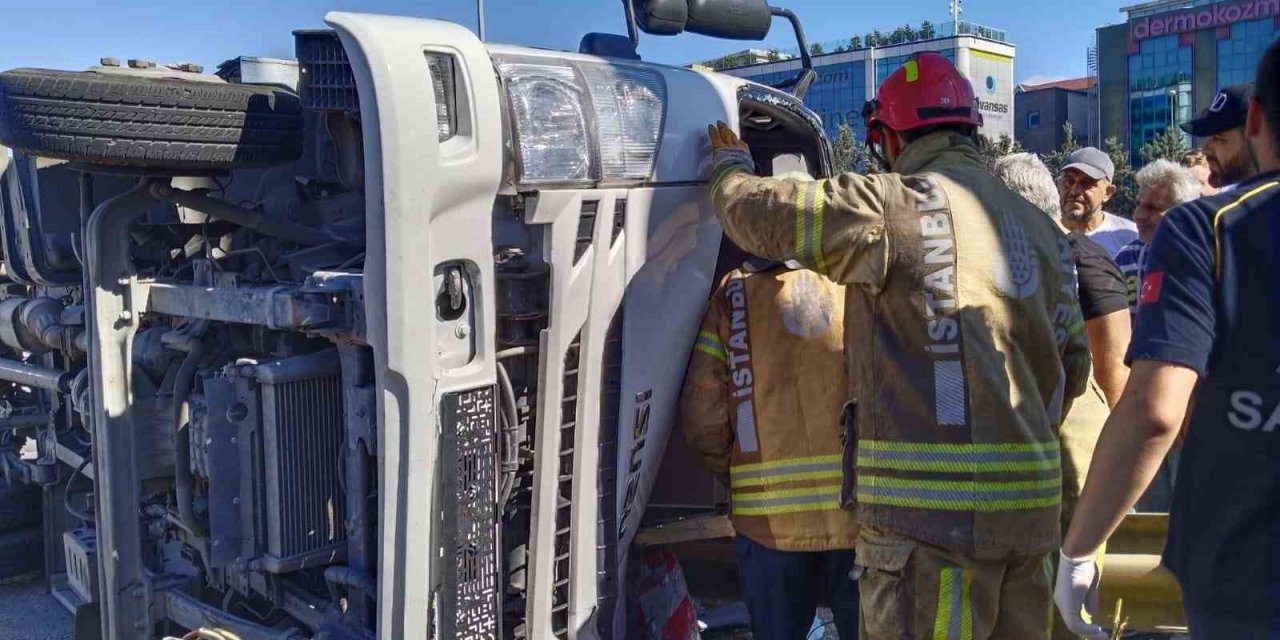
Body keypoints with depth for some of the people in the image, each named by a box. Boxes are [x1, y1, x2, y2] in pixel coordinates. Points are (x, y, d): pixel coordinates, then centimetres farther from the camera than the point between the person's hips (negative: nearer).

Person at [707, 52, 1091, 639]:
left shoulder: (898, 207, -10)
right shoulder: (1040, 228, 14)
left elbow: (755, 212, -5)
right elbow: (1073, 362, 17)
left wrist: (730, 166, 17)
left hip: (933, 507, -8)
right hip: (1028, 505, 8)